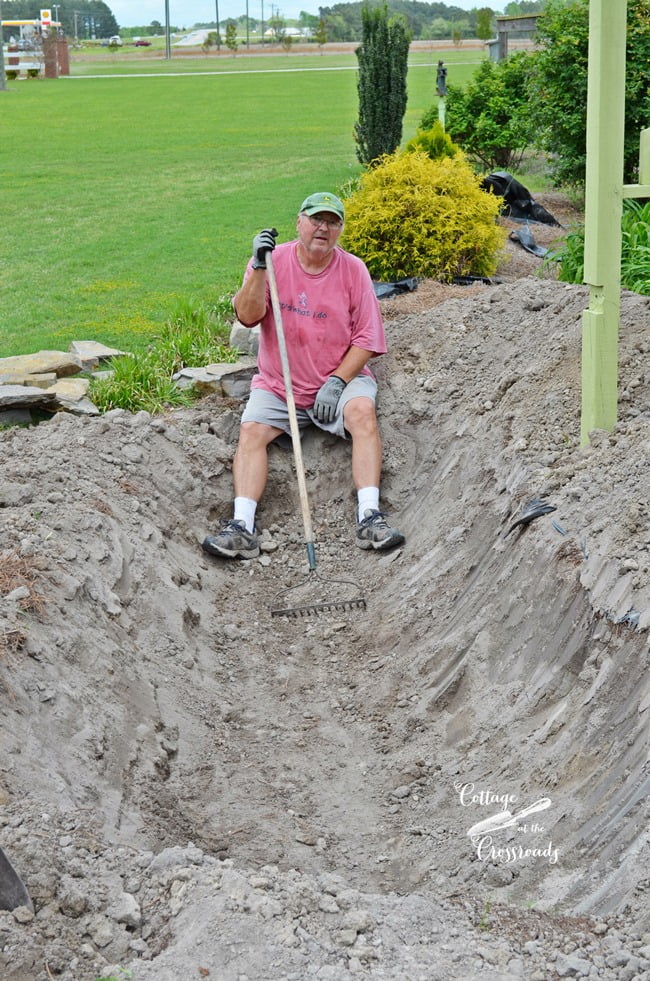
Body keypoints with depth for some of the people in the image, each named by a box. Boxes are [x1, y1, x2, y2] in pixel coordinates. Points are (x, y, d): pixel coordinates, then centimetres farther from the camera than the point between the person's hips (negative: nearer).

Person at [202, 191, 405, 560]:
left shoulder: (353, 269, -3)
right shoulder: (275, 259, -2)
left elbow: (366, 338, -4)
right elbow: (247, 316, -14)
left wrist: (337, 382, -15)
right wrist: (259, 269, -28)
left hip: (341, 378, -1)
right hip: (277, 385, 1)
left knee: (363, 410, -29)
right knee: (251, 430, -21)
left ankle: (370, 516, -34)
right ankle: (242, 528, -28)